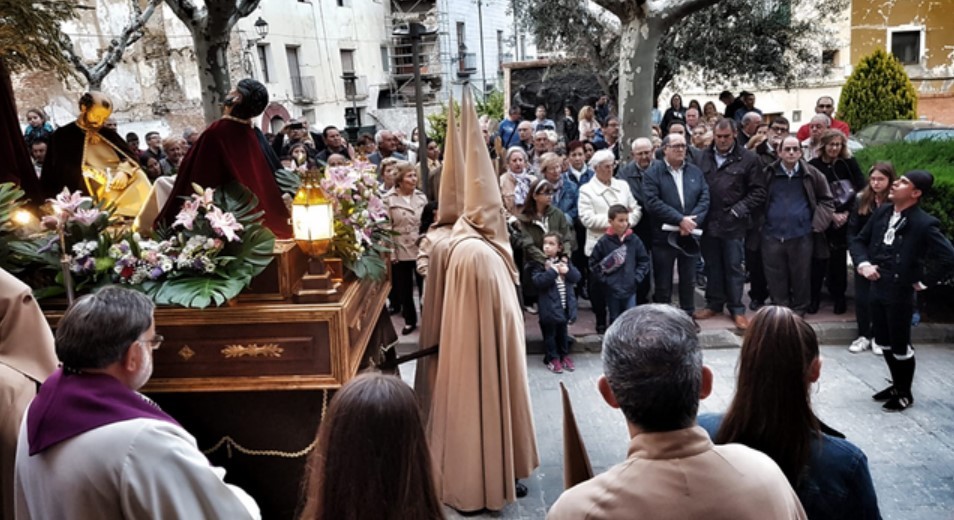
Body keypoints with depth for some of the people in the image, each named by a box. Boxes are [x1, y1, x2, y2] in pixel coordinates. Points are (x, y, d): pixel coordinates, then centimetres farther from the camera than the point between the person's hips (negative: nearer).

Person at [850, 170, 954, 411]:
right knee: (884, 342, 19)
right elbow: (859, 240, 11)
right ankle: (897, 385, 38)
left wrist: (923, 281, -14)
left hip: (900, 294, -6)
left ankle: (905, 393, 27)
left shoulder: (924, 224, -16)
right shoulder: (882, 212, 4)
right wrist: (863, 263, -6)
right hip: (876, 289, 7)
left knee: (900, 346, 7)